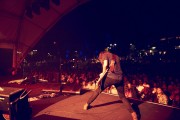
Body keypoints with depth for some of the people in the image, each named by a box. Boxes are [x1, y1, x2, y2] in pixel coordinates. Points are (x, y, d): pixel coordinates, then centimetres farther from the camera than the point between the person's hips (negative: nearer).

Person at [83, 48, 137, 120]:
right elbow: (117, 67, 19)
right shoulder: (116, 56, 27)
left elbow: (105, 64, -9)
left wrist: (103, 73, 1)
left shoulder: (105, 54, 10)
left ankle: (87, 105, 25)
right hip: (119, 78, 5)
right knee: (122, 97, 15)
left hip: (110, 77, -5)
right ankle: (133, 113, 5)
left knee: (98, 90, 15)